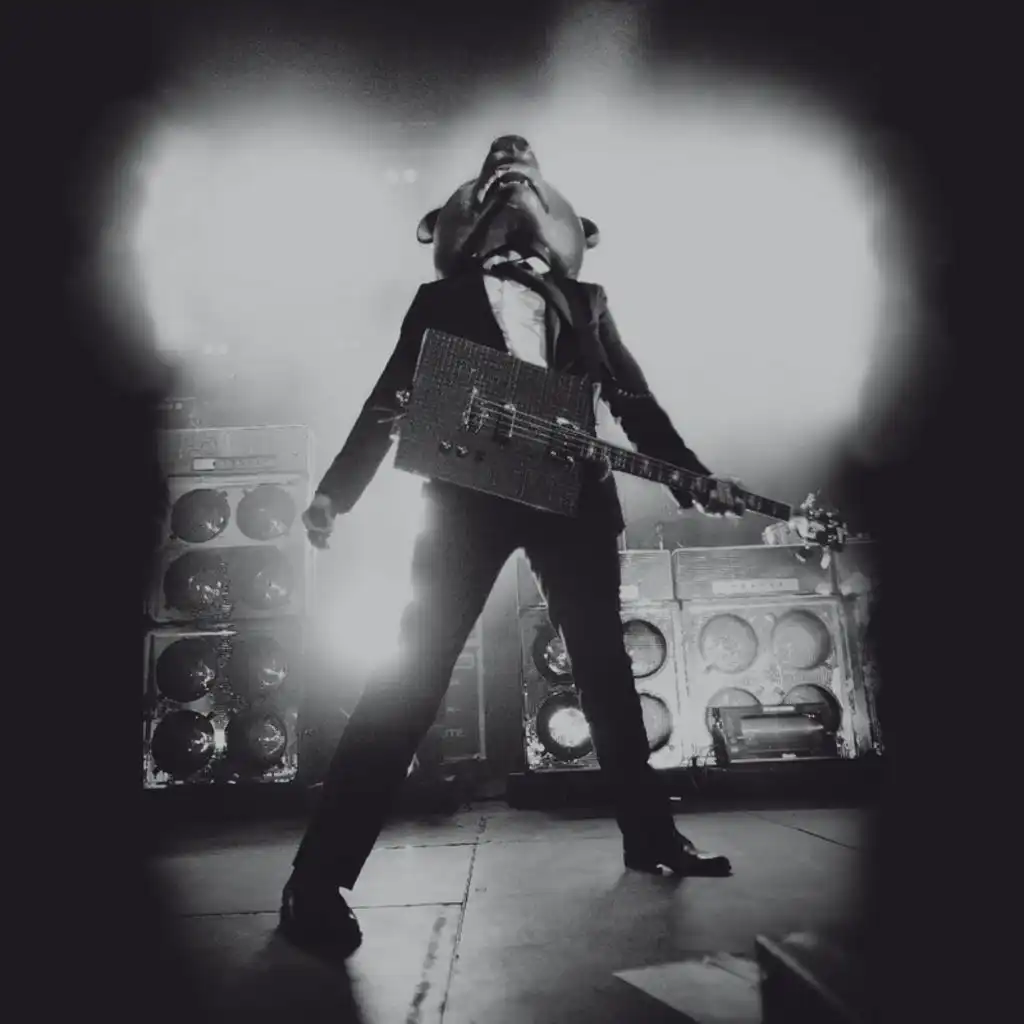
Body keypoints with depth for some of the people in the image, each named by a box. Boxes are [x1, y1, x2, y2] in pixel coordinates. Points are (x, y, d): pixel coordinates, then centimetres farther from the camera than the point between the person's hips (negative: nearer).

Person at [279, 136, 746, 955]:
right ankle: (319, 878, -3)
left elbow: (635, 401, 17)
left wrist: (692, 475, 4)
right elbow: (390, 403, 6)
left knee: (605, 667, 10)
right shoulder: (443, 298, 13)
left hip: (573, 495, 3)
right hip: (471, 494, -3)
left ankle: (651, 834, 27)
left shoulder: (584, 301, 20)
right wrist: (334, 492, -6)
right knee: (415, 672, -10)